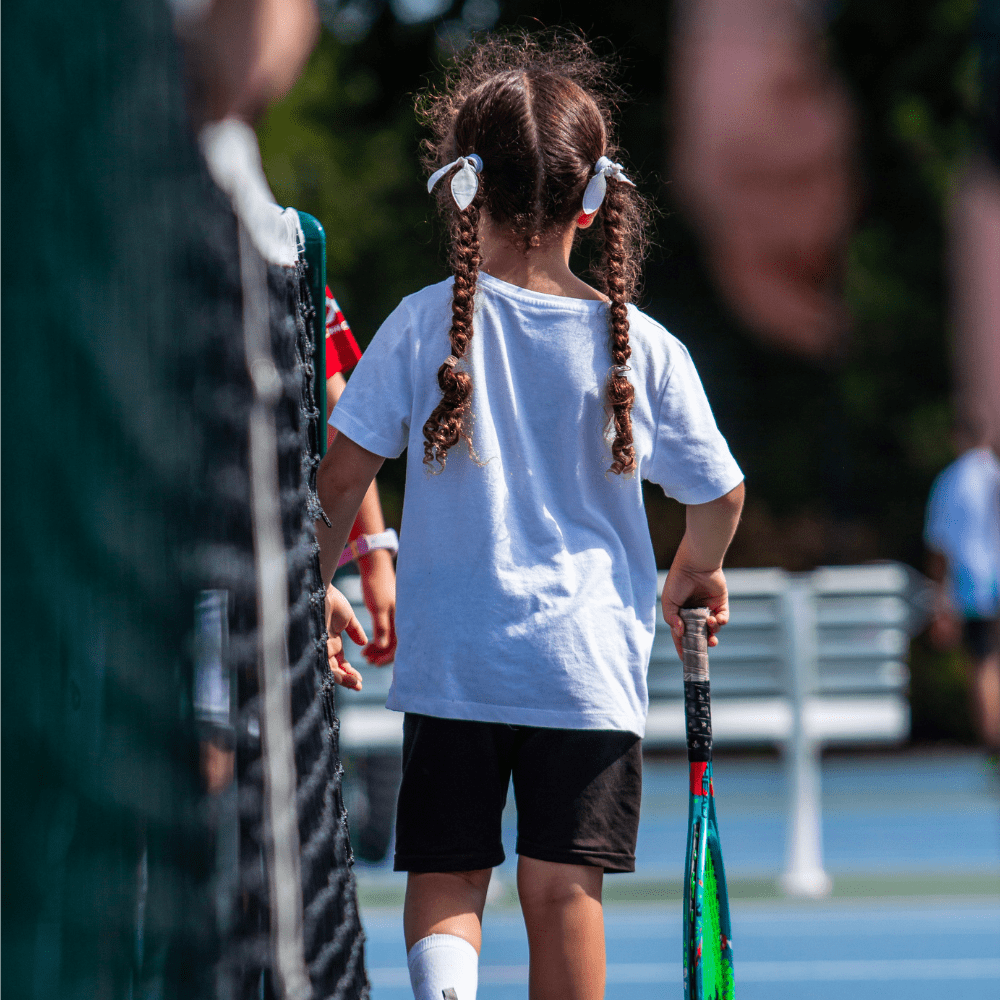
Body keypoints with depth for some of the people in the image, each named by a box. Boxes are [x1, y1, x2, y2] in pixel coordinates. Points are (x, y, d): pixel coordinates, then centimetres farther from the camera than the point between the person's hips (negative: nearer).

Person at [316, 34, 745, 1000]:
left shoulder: (425, 323, -5)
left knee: (443, 881, 6)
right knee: (563, 886, 5)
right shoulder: (638, 344, -3)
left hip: (448, 662, 0)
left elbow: (342, 476, -4)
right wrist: (698, 570, 28)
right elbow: (720, 494, 6)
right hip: (589, 665, 0)